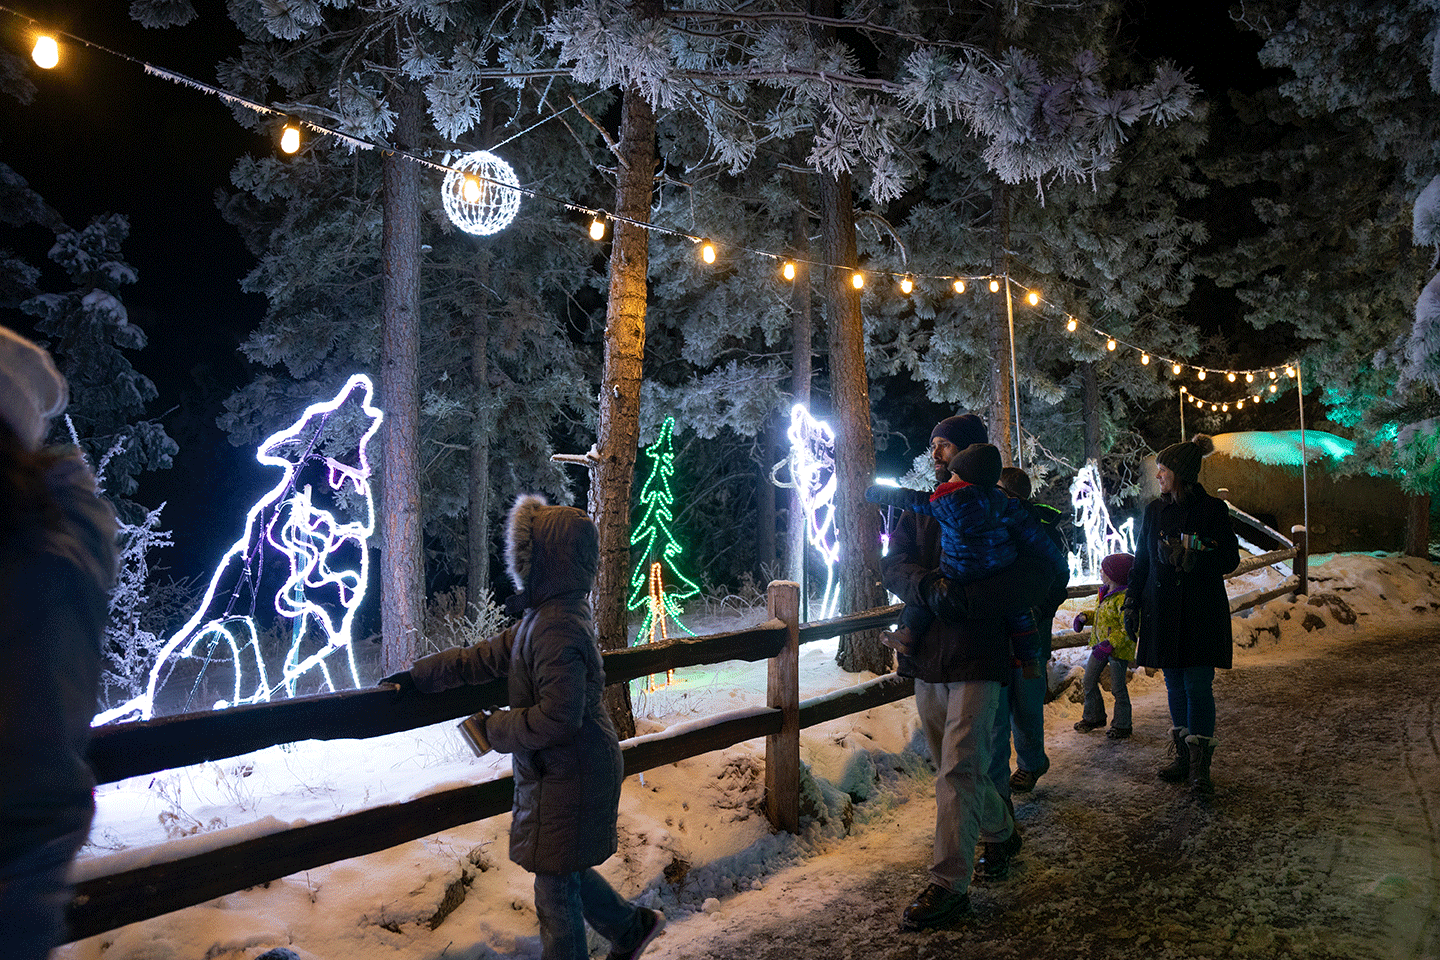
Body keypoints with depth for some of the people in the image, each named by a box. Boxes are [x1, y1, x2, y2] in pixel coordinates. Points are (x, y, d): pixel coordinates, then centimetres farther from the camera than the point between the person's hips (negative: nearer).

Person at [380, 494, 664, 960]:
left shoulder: (559, 628, -26)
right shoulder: (543, 616, 7)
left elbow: (558, 717, -30)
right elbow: (484, 657, 14)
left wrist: (493, 729, -17)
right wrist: (417, 676, 12)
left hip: (568, 779, -10)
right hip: (561, 772, 10)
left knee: (556, 887, 8)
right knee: (564, 870, 24)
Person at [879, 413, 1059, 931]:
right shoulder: (921, 510, 12)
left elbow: (1034, 578, -13)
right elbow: (893, 566, 1)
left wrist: (964, 598, -22)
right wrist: (929, 587, -20)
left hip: (976, 656, -6)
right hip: (927, 656, 6)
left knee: (958, 768, -10)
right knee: (951, 766, 18)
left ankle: (948, 884, -4)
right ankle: (1001, 833, 42)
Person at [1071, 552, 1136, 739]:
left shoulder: (1124, 598, -23)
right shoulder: (1104, 592, 6)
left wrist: (1109, 644, -30)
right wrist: (1084, 617, 4)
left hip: (1119, 649, -9)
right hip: (1100, 646, 9)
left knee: (1117, 688, 2)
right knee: (1089, 682, 14)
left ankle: (1122, 726, 17)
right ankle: (1093, 717, 30)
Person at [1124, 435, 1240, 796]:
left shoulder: (1212, 510, -3)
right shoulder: (1154, 510, 10)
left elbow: (1230, 560, -5)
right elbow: (1140, 561, 13)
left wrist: (1188, 555, -20)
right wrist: (1131, 604, 9)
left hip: (1201, 614, -4)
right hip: (1163, 612, 4)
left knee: (1198, 685, -6)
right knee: (1175, 684, 9)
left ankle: (1200, 766, 2)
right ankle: (1184, 757, 18)